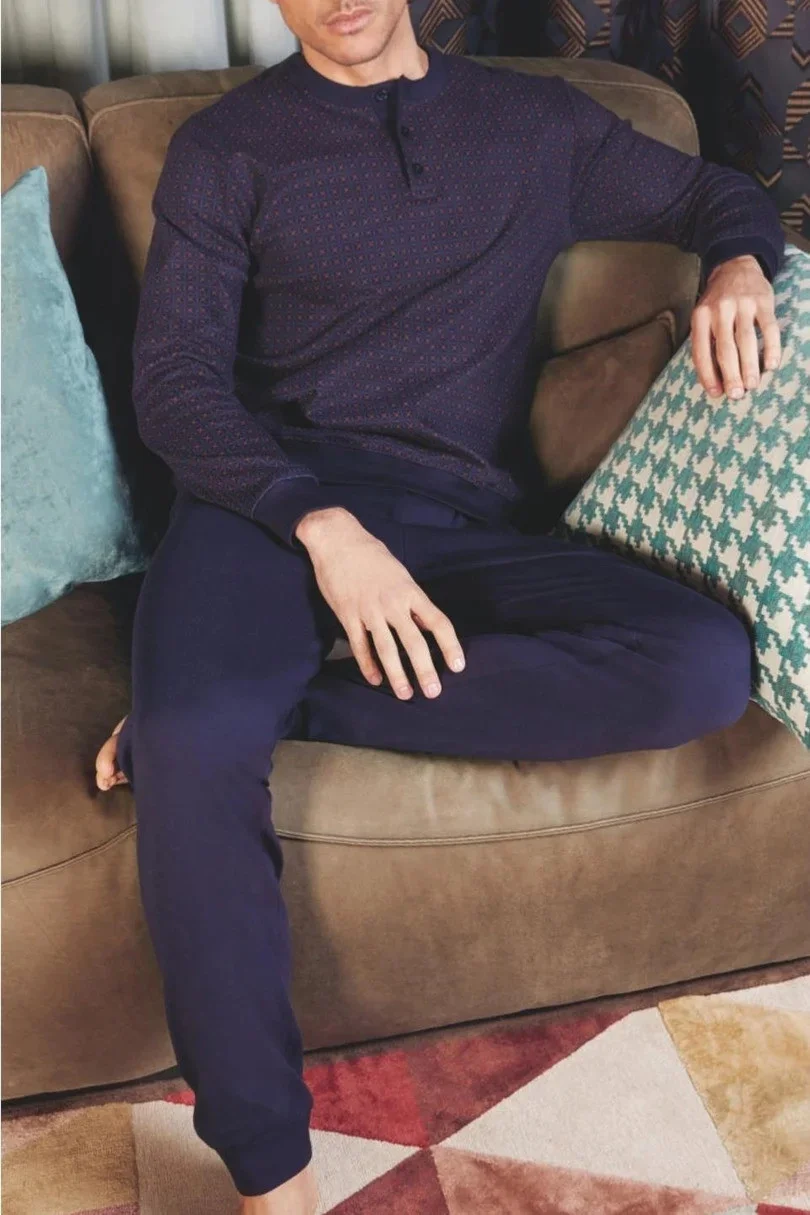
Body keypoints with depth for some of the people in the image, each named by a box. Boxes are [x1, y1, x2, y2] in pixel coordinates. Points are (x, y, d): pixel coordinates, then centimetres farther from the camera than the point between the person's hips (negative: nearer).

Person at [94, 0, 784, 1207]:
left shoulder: (536, 124, 18)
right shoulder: (227, 147, 10)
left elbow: (718, 192, 30)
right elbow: (174, 382, -1)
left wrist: (737, 265, 3)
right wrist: (325, 524, -19)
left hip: (469, 523, 3)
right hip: (273, 498, -2)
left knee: (707, 666, -26)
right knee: (193, 752, -35)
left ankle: (274, 706, -21)